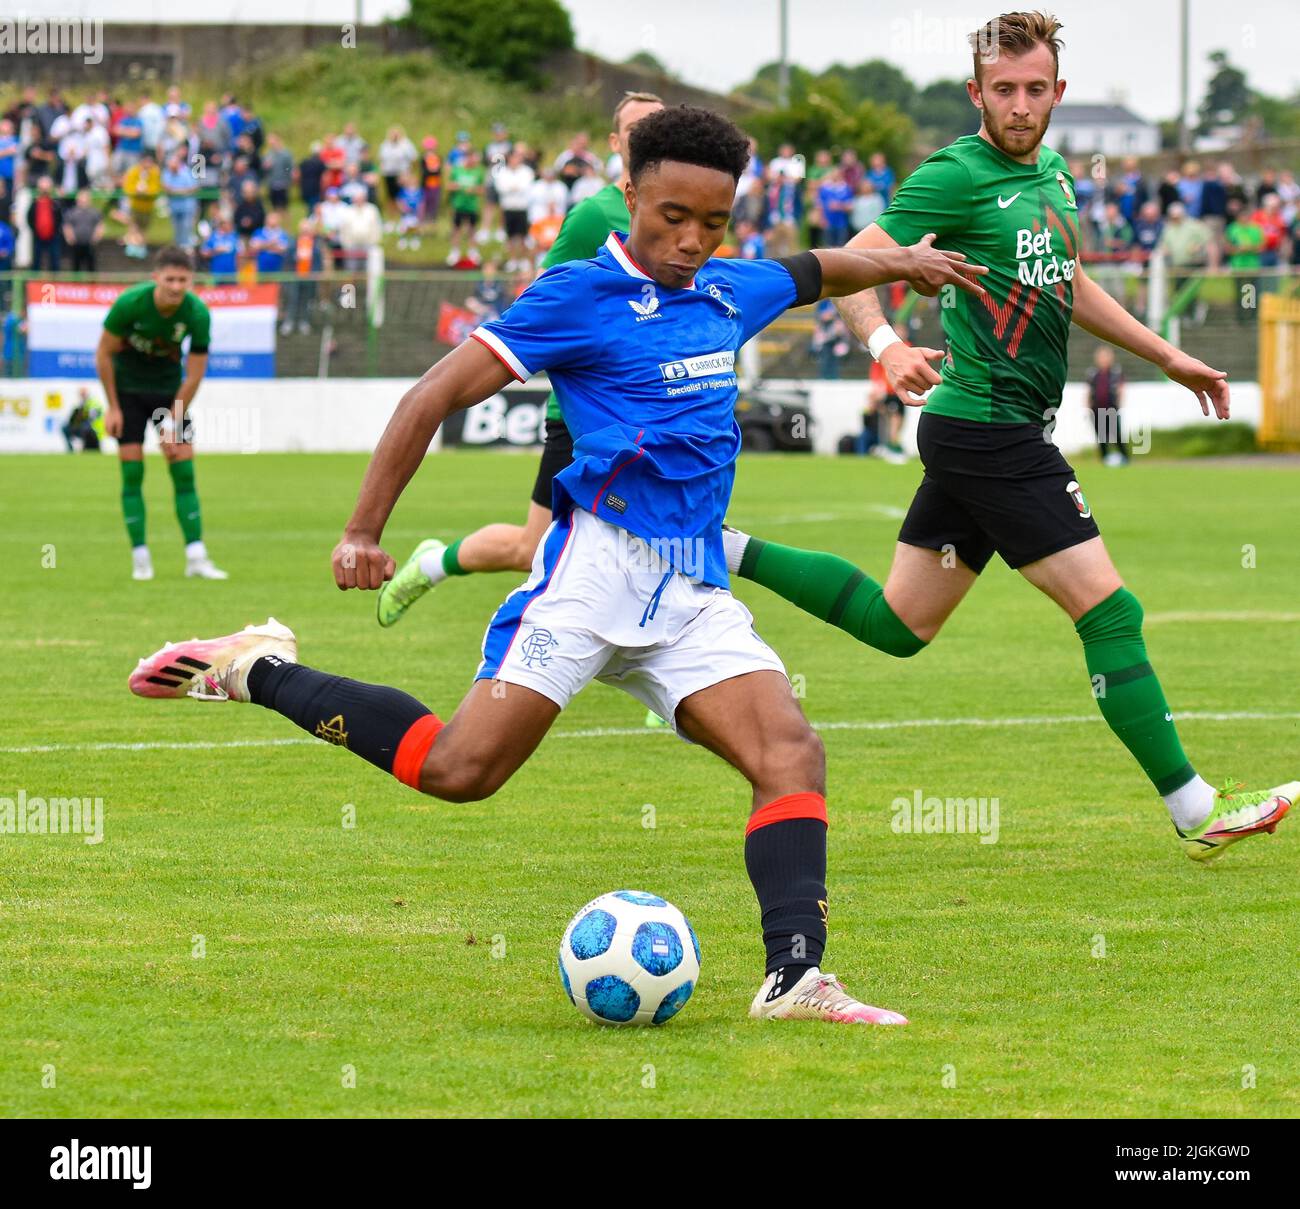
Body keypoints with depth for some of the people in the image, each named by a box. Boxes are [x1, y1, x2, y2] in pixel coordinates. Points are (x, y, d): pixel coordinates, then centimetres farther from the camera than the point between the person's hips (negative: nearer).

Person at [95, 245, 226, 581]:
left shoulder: (197, 314, -21)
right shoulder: (130, 303, -26)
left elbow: (194, 375, -11)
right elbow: (103, 354, -12)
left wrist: (172, 424, -10)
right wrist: (113, 408, -10)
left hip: (169, 387, 2)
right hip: (128, 387, -2)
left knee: (184, 472, -5)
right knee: (133, 472, -8)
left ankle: (196, 558, -3)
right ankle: (140, 558, -2)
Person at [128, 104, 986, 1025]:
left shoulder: (728, 293, 16)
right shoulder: (584, 294, -5)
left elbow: (808, 272, 42)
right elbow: (437, 395, -7)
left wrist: (899, 262, 52)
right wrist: (364, 530, -11)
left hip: (694, 592, 6)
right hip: (598, 564, -6)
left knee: (792, 752, -15)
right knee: (460, 768, -15)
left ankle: (795, 975, -21)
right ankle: (257, 673, 3)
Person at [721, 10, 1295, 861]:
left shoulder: (1051, 173, 14)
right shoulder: (957, 176, -13)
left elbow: (1069, 287, 29)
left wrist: (1169, 357, 30)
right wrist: (886, 344, -36)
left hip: (1005, 432, 9)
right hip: (989, 430, -9)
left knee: (900, 625, 15)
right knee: (1109, 609, -7)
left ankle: (728, 555, 20)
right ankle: (1195, 812, -2)